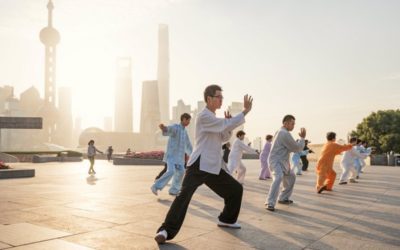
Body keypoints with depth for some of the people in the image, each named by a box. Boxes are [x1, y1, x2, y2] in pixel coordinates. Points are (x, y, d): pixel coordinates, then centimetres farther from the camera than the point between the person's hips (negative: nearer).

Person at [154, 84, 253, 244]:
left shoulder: (212, 117, 19)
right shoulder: (204, 115, -11)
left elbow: (224, 137, 20)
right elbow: (227, 125, -20)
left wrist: (228, 123, 1)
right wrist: (245, 111, -13)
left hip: (213, 167, 9)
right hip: (199, 165, -9)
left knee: (236, 189, 14)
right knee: (185, 195, -24)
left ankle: (226, 219, 33)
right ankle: (166, 231, -21)